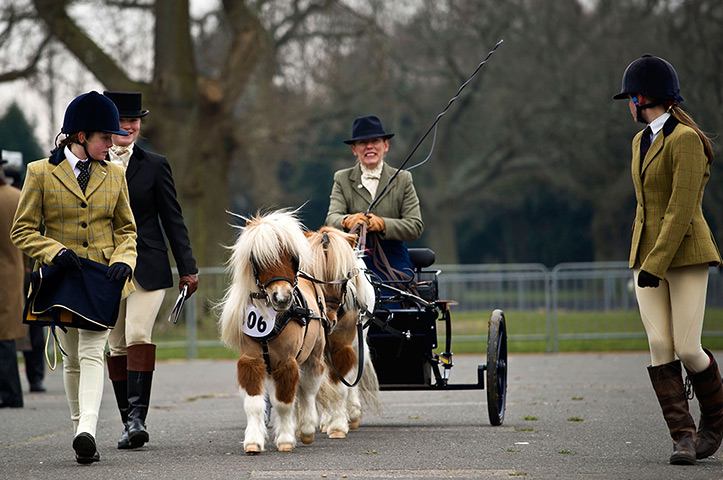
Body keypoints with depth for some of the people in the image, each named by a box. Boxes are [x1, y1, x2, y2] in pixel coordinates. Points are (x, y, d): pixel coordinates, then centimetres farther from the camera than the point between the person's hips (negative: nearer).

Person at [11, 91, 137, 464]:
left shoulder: (113, 175, 10)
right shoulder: (41, 172, 0)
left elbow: (126, 229, 16)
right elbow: (22, 230, 0)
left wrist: (123, 261, -5)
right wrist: (55, 252, -17)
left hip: (102, 279, 0)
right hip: (61, 279, 0)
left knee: (92, 353, -15)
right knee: (72, 359, 7)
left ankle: (86, 432, -29)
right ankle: (80, 428, 17)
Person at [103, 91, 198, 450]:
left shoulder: (155, 165, 6)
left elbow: (172, 219, 7)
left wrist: (187, 268, 4)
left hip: (147, 266, -2)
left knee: (138, 336, -16)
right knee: (117, 346, 4)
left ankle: (137, 415, -20)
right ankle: (128, 422, 10)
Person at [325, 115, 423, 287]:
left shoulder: (403, 179, 10)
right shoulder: (342, 179, 12)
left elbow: (415, 226, 0)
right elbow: (332, 218, -2)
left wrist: (382, 224, -18)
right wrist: (347, 221, -27)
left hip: (393, 263, 0)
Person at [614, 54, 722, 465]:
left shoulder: (686, 139, -14)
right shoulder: (642, 141, 13)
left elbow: (682, 209, -19)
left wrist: (656, 264, -23)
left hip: (686, 255, -7)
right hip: (647, 254, 7)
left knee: (688, 350, -9)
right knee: (660, 347, -8)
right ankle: (683, 435, -8)